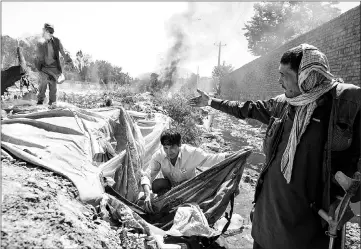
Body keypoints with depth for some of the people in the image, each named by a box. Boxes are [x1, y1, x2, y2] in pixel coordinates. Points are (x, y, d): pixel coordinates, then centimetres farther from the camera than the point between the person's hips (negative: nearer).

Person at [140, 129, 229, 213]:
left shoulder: (191, 152, -26)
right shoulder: (159, 156, -21)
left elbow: (213, 159, -25)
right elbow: (147, 176, -26)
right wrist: (148, 195, -43)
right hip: (170, 185, 2)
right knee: (156, 185, -29)